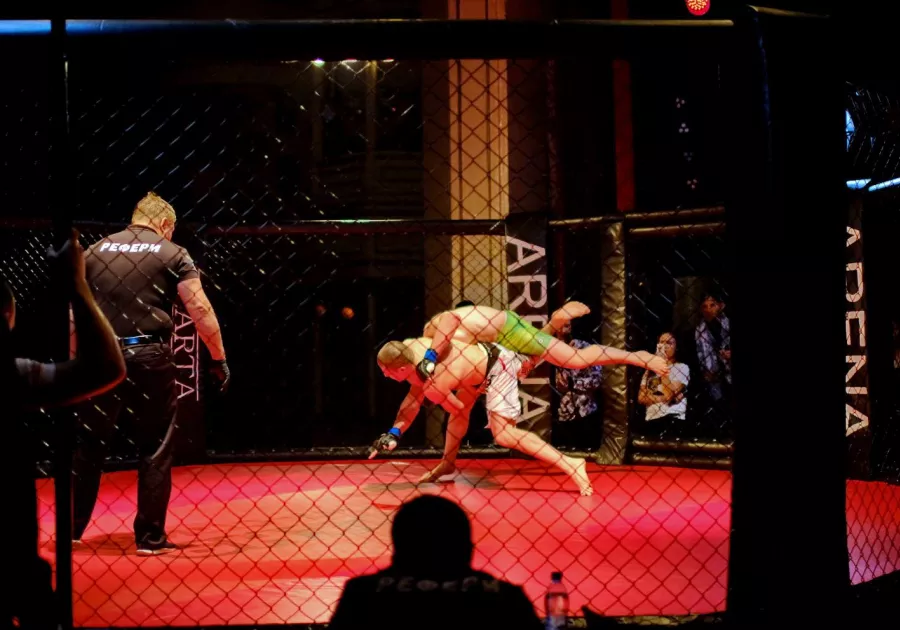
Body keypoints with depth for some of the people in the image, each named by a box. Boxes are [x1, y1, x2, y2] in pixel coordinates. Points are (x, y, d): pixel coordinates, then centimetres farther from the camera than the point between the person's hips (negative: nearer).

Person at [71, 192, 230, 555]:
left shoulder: (95, 251, 11)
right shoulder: (172, 254, 2)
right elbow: (201, 311, -5)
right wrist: (219, 359, 1)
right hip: (149, 359, -3)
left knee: (89, 445, 14)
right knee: (155, 449, 7)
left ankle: (72, 528, 20)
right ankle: (150, 537, 9)